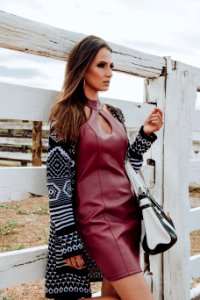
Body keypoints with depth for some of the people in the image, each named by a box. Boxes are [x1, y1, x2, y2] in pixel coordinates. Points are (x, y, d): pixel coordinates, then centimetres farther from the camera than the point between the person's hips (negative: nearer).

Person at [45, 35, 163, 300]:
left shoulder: (115, 114, 12)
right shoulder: (65, 116, -5)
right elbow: (58, 180, -10)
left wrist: (146, 134, 3)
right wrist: (68, 239, -13)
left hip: (128, 213, 7)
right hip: (96, 219, -7)